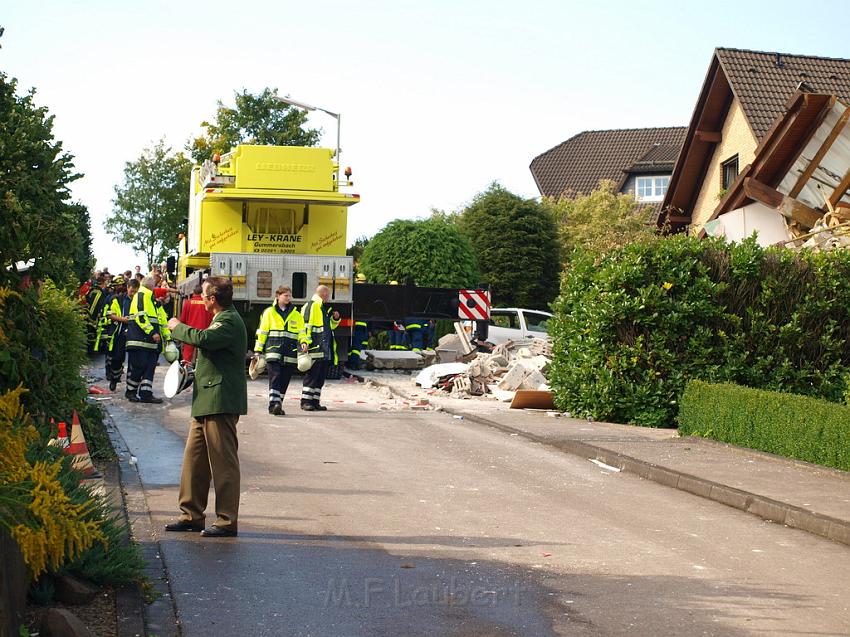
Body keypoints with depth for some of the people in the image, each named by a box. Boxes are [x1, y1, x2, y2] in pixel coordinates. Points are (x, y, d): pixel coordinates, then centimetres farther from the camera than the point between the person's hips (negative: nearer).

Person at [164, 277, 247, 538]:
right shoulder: (223, 318, 20)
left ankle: (227, 521, -1)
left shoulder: (229, 321, -14)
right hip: (207, 401, 11)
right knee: (194, 458, 13)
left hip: (221, 402, -11)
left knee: (223, 462, -6)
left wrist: (178, 327, -14)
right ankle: (192, 515, 21)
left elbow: (203, 339, -31)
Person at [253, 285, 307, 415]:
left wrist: (303, 343, -7)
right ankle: (273, 403, -24)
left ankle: (278, 405, 12)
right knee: (275, 375, -18)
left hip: (290, 351, 3)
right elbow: (262, 332, 7)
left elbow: (301, 332, 15)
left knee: (285, 380, 3)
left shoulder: (297, 315, 16)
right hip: (273, 349, -3)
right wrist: (258, 350, 2)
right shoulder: (269, 312, 8)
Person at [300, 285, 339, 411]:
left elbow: (331, 326, 34)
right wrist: (306, 342, -23)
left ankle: (315, 402, 13)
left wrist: (335, 319, 14)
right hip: (315, 349, -9)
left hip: (325, 350, 9)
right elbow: (305, 326, -15)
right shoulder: (310, 306, -7)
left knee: (321, 377, 9)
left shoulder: (325, 308, 23)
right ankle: (305, 401, -4)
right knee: (311, 376, -8)